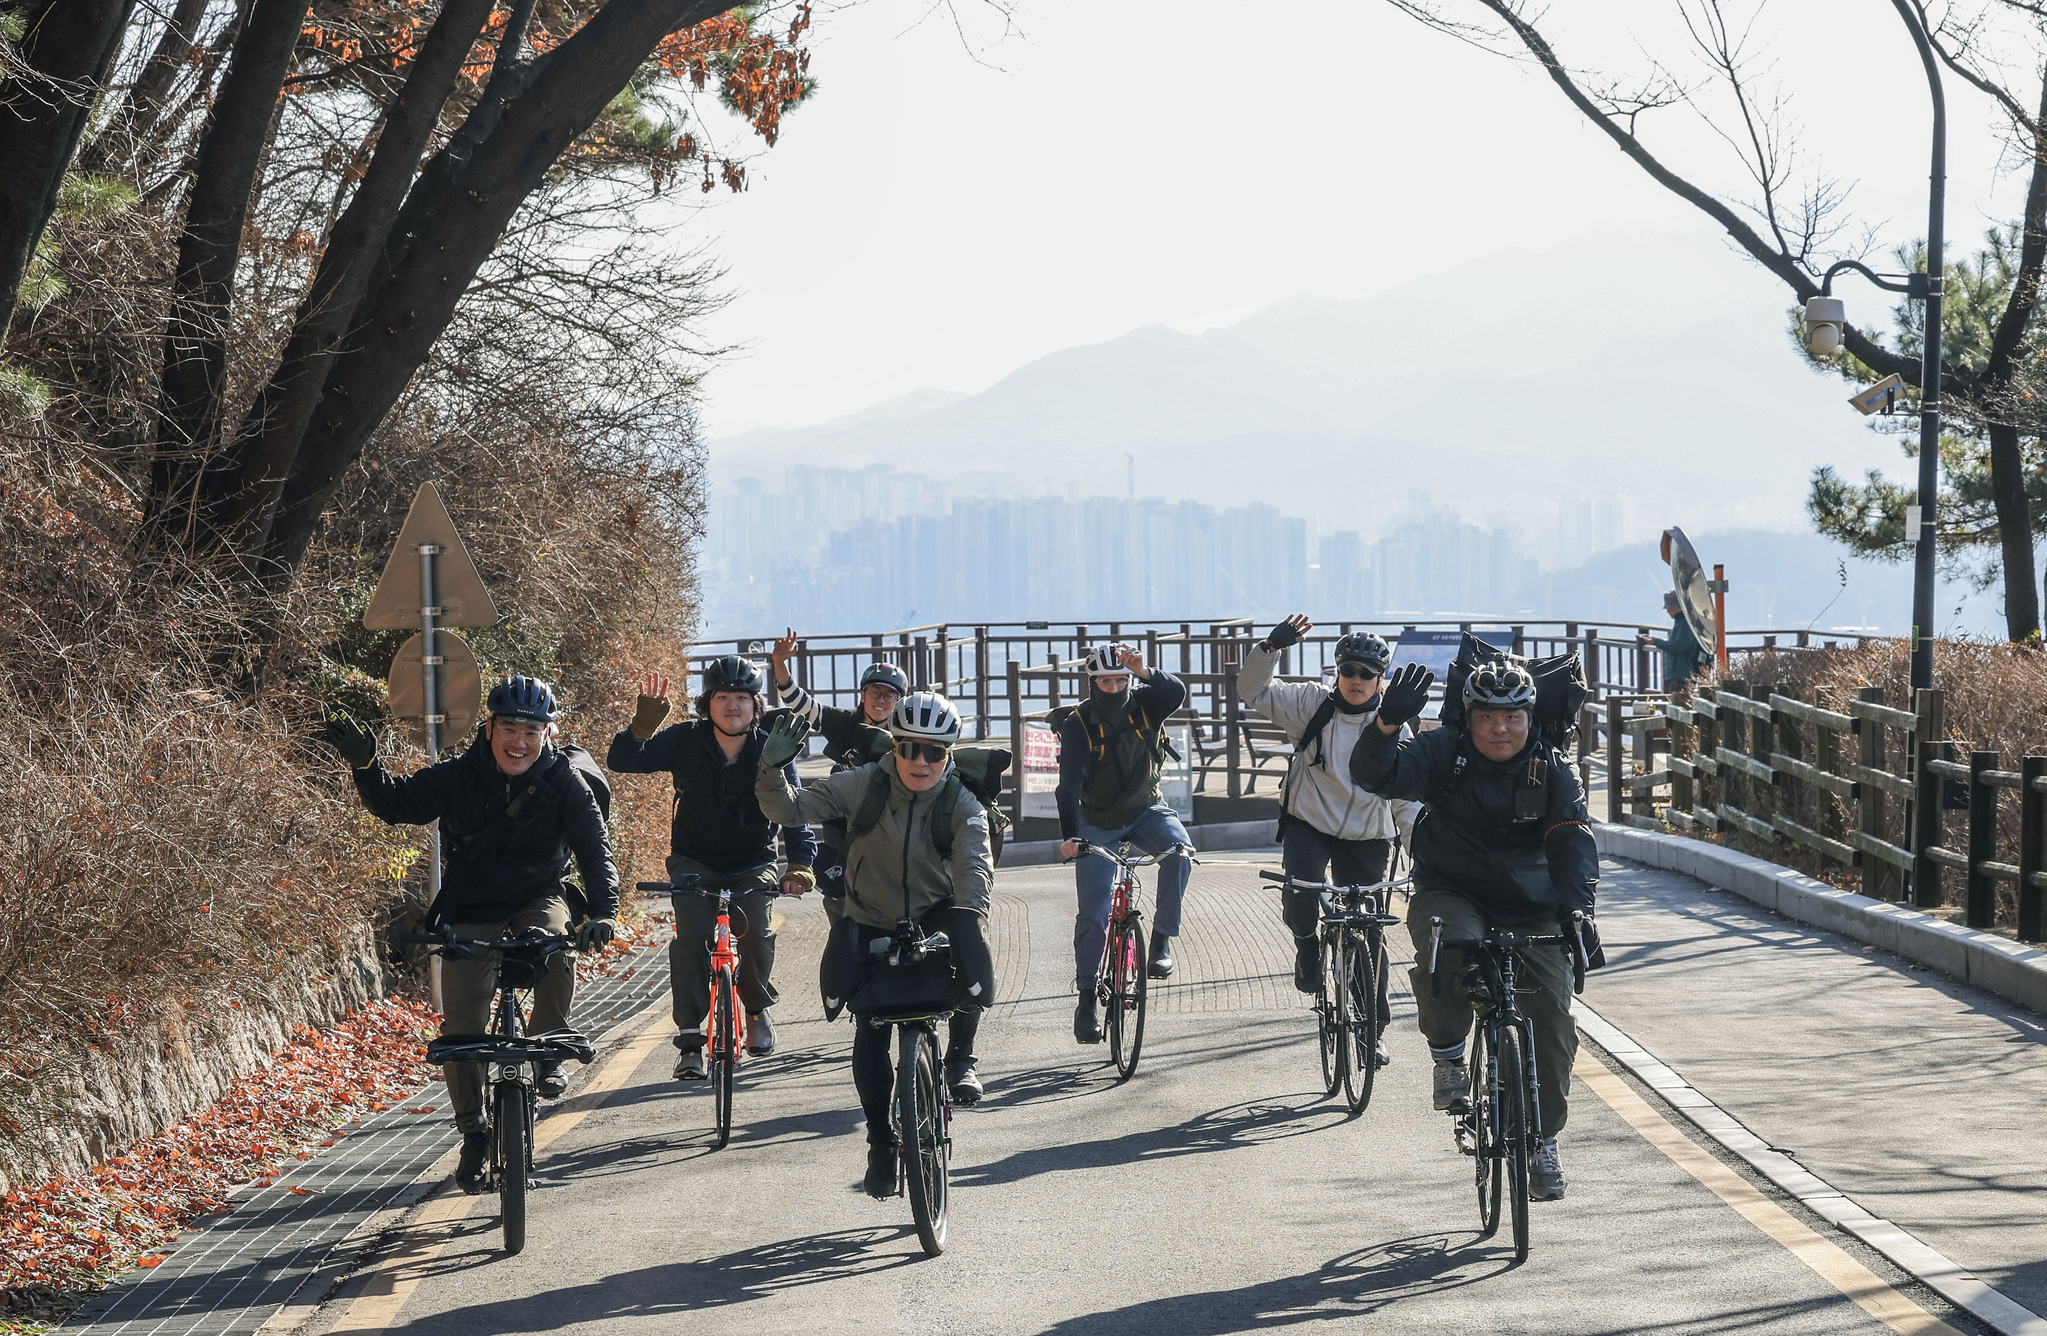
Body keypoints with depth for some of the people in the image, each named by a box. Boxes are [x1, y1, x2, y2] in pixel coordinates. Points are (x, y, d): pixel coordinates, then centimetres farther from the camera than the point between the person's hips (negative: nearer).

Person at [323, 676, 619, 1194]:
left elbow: (595, 849, -14)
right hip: (471, 917, 1)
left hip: (538, 901, -1)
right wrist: (364, 765, -22)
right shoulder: (457, 777, -8)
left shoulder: (565, 783, -10)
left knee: (554, 949, -35)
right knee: (461, 1028, -9)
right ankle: (473, 1134, 8)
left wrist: (603, 912, -30)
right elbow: (395, 802, -2)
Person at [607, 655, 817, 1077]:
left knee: (755, 932, -24)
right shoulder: (686, 741, -8)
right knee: (691, 935, -23)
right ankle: (689, 1040, -16)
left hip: (753, 864, 0)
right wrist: (643, 726, -33)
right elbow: (622, 761, -13)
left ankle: (757, 1007, 8)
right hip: (694, 860, 0)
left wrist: (801, 862, -33)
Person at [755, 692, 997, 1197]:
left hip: (934, 918, 0)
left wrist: (970, 915, -44)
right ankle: (881, 1143, 11)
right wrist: (773, 769, -33)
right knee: (869, 1037, -8)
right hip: (871, 924, 0)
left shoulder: (962, 805, -12)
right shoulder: (862, 785, -12)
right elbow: (789, 808, -14)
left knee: (975, 965, -34)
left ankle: (960, 1057, -12)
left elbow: (975, 863, -27)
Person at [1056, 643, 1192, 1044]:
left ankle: (1162, 939, -18)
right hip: (1098, 823, -1)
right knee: (1093, 915, -6)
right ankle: (1086, 1000, 6)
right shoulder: (1078, 724, -16)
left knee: (1178, 847, -32)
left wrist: (1144, 671, -50)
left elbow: (1176, 693, -31)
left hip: (1145, 811, 1)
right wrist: (1069, 836, -37)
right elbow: (1069, 784, -24)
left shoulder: (1143, 706, -10)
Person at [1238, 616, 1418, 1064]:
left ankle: (1375, 1028, 17)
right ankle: (1308, 946, 8)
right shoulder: (1312, 704, -3)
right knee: (1300, 897, -28)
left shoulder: (1392, 727, -1)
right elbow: (1254, 692, -9)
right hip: (1308, 824, -1)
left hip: (1365, 838, 1)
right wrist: (1271, 648, -24)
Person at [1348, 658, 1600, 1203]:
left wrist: (1577, 909, -33)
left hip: (1531, 909, 2)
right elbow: (1378, 774, -22)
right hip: (1450, 892, -2)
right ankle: (1447, 1056, -11)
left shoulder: (1551, 771, -5)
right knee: (1451, 947, -37)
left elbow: (1572, 841, -16)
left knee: (1551, 1009, -14)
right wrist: (1388, 724, -43)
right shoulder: (1445, 752, -8)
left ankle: (1543, 1139, 3)